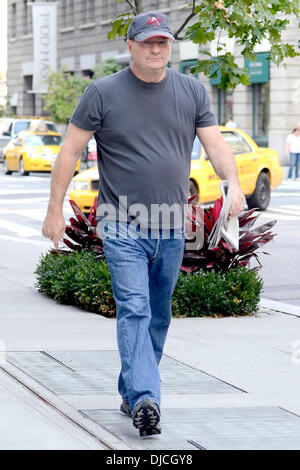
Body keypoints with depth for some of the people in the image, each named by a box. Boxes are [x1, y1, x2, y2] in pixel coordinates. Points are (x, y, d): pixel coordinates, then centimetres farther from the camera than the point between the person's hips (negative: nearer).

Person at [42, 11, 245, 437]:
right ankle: (145, 400, -25)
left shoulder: (192, 92, 7)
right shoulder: (103, 93, -2)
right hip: (123, 228, -4)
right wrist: (55, 209, -4)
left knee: (159, 316, 11)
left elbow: (215, 143, 2)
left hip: (171, 228, 4)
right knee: (134, 311, -16)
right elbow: (71, 151, 0)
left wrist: (233, 183, -17)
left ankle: (131, 392, 25)